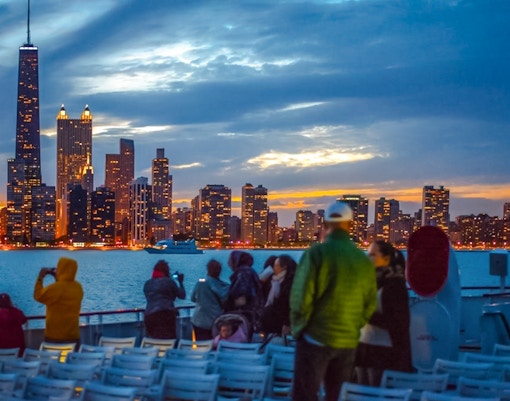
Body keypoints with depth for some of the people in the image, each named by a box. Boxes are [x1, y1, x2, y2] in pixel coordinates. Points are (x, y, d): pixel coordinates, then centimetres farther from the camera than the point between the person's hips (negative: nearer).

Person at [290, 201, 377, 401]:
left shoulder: (317, 253, -10)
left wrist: (298, 328, 3)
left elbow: (301, 297, -11)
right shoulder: (364, 260, 3)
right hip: (348, 342, 5)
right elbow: (369, 305, 6)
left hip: (316, 338, -4)